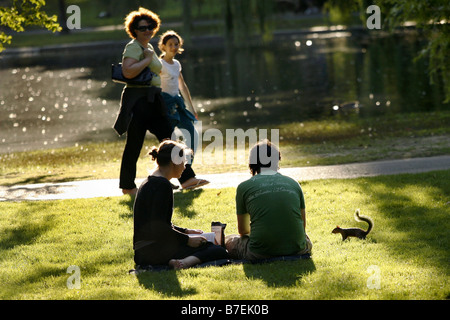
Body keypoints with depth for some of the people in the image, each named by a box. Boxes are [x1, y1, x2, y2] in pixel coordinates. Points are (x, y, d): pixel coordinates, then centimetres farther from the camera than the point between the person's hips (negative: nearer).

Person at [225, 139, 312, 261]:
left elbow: (243, 230, 16)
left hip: (261, 253, -3)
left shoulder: (244, 187, 3)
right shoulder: (293, 184, 8)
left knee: (228, 240, 24)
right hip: (296, 249, 3)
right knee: (306, 240, 39)